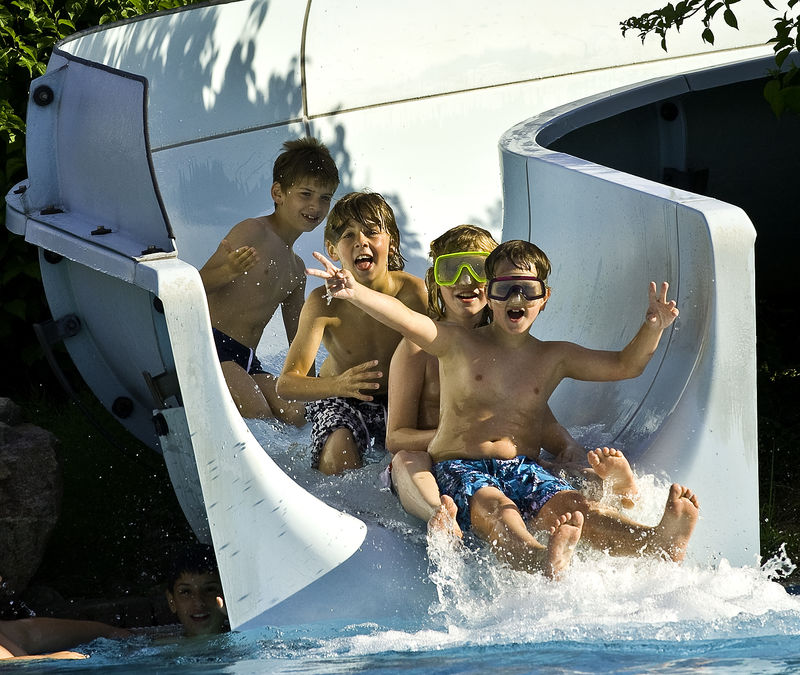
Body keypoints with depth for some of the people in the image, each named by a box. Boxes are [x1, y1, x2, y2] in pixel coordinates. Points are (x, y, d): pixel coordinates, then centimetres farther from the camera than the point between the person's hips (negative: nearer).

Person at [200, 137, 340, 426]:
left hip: (247, 361, 8)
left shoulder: (296, 269, 22)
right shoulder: (253, 232, -5)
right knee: (256, 413, -28)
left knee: (295, 416, -14)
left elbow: (298, 337, 29)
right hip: (212, 343, -8)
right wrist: (228, 272, -33)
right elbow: (197, 285, -12)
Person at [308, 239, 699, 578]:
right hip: (460, 469, -3)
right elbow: (403, 318, -8)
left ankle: (658, 542, -59)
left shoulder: (554, 358, 19)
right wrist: (355, 292, -27)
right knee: (497, 510, -39)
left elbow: (625, 366, 16)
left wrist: (651, 329, -5)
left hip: (524, 471, 3)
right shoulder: (458, 345, 9)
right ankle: (540, 562, -75)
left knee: (575, 507, -29)